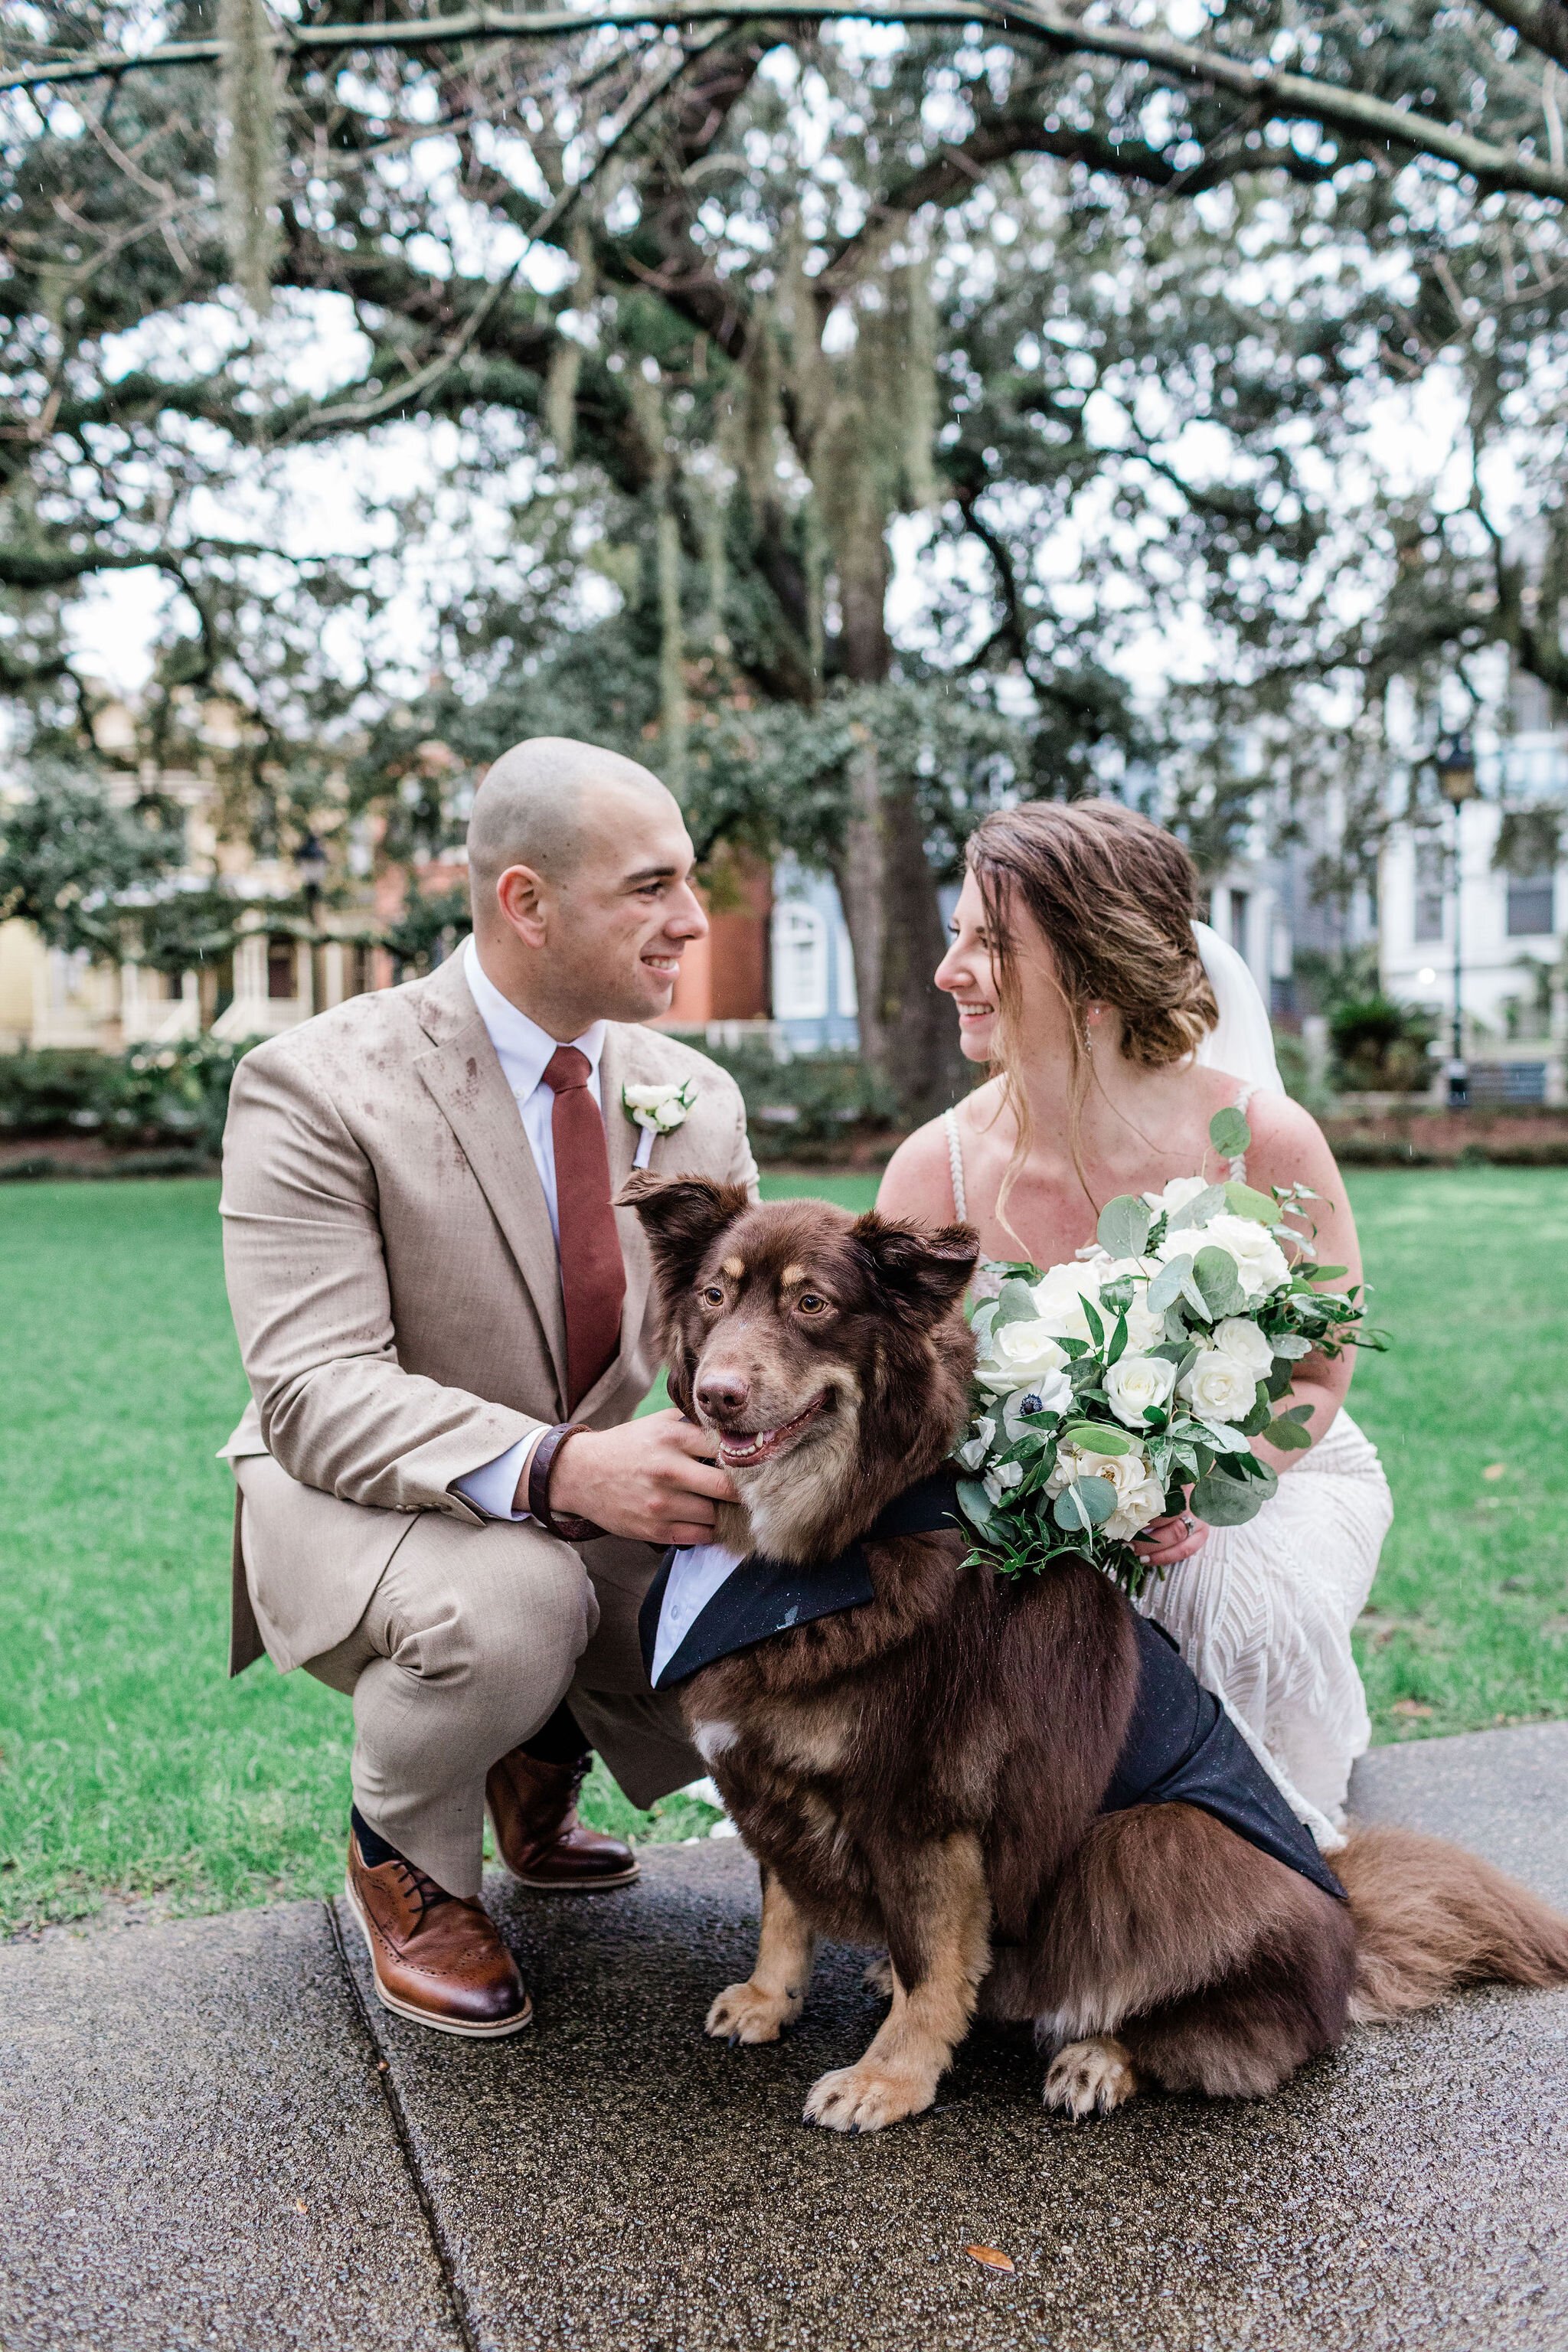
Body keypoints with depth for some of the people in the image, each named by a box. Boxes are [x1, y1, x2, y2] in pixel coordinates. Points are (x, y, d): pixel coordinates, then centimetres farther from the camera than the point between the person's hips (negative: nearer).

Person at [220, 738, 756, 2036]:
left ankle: (545, 1756, 18)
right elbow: (317, 1392, -27)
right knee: (507, 1602, -37)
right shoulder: (314, 1086, -20)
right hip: (352, 1499, -5)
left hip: (594, 1499, 6)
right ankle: (402, 1856, -1)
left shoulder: (695, 1098, -1)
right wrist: (557, 1468, -43)